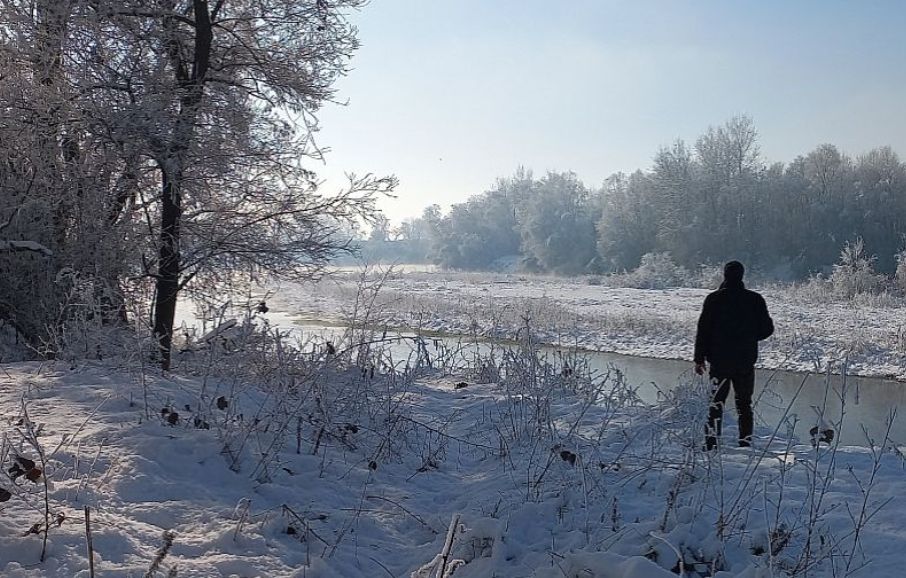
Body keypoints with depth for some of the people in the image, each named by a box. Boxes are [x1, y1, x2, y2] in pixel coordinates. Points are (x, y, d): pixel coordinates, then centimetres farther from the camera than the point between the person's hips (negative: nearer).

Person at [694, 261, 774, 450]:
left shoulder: (713, 299, -5)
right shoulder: (755, 299, -2)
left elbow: (703, 330, -5)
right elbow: (767, 328, 2)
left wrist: (699, 359, 1)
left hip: (719, 361, -1)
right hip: (746, 361, 1)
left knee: (716, 402, 6)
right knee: (744, 403, 10)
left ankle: (711, 443, -1)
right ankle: (745, 443, 9)